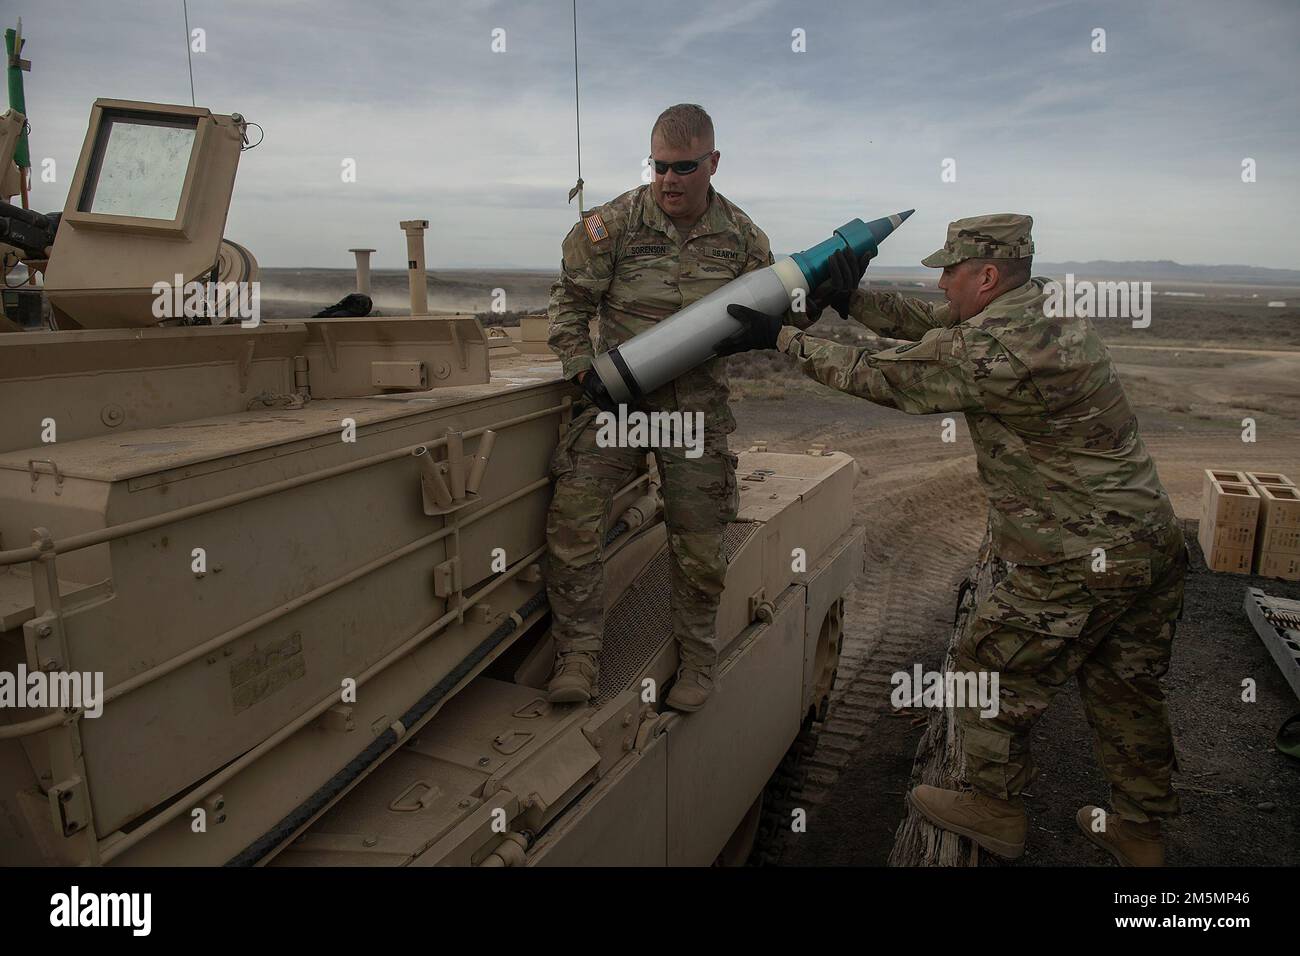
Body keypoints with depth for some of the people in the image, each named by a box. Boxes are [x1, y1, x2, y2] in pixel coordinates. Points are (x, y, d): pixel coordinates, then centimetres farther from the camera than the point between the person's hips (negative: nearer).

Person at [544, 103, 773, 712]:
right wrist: (584, 368, -10)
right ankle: (578, 659, -4)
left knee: (699, 543, 4)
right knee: (572, 514, -18)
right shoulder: (613, 223, -3)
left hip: (698, 407, 2)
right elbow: (570, 300, 3)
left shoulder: (741, 236, 4)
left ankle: (696, 662, 25)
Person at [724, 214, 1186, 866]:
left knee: (992, 673, 11)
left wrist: (780, 338, -7)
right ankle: (1139, 832, 40)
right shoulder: (1043, 307, 7)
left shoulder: (994, 353, -24)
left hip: (1081, 564, -9)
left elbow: (880, 378, -16)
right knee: (1125, 689, 23)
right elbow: (929, 325, 14)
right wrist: (851, 299, 5)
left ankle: (994, 810, 30)